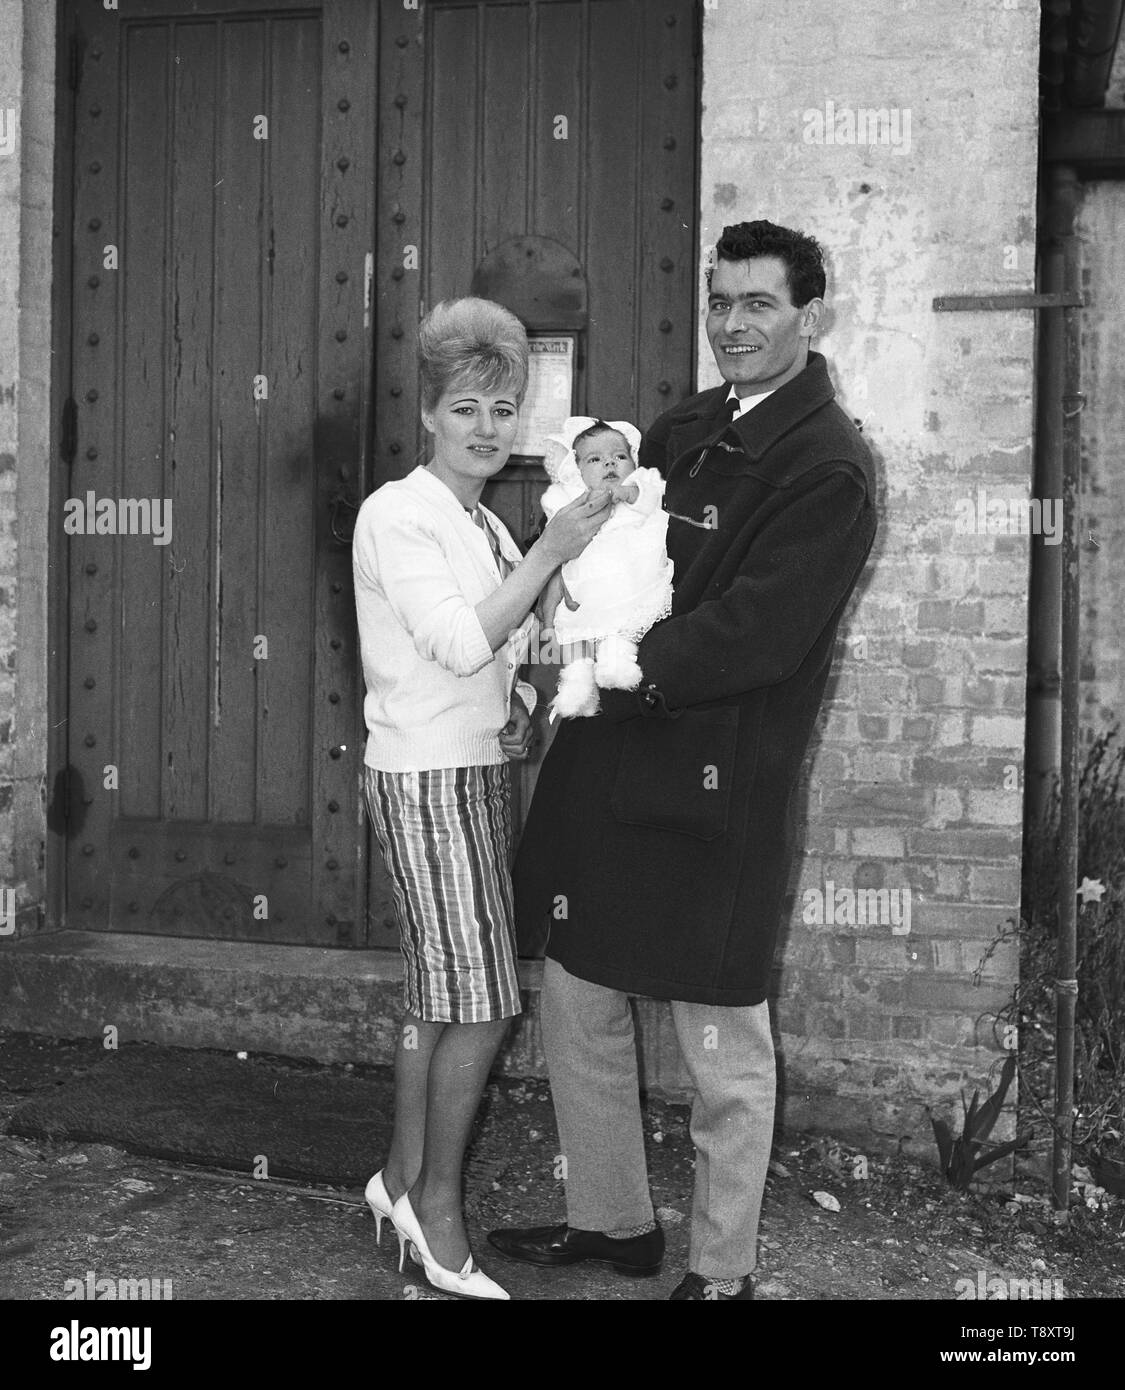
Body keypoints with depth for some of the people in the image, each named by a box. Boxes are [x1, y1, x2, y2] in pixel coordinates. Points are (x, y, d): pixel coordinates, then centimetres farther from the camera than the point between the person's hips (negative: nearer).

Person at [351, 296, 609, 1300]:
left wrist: (521, 711, 4)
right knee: (482, 1002, -6)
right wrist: (552, 551, -21)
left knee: (439, 993, 13)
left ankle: (404, 1181, 25)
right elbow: (460, 643, -21)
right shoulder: (397, 514, -11)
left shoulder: (486, 526, 15)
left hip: (476, 768, 8)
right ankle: (437, 1210, 9)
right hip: (427, 777, -8)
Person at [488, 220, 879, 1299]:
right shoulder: (683, 431, 12)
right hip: (606, 764, 8)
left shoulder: (828, 468, -11)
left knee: (722, 1046, 5)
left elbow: (756, 633, -19)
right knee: (576, 998, 18)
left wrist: (617, 673, -18)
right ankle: (611, 1219, 37)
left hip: (714, 787, -8)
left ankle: (722, 1271, 23)